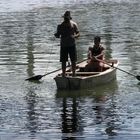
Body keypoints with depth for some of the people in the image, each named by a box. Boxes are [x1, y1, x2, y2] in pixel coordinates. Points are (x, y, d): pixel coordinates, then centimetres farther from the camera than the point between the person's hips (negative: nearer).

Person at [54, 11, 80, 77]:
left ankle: (73, 74, 11)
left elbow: (78, 34, -1)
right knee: (63, 61, 2)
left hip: (72, 45, -1)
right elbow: (58, 35, 4)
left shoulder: (73, 24, -1)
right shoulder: (60, 26, 2)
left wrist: (74, 36, -22)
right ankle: (63, 75, 9)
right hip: (63, 46, 1)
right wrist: (56, 35, -20)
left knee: (73, 61, 2)